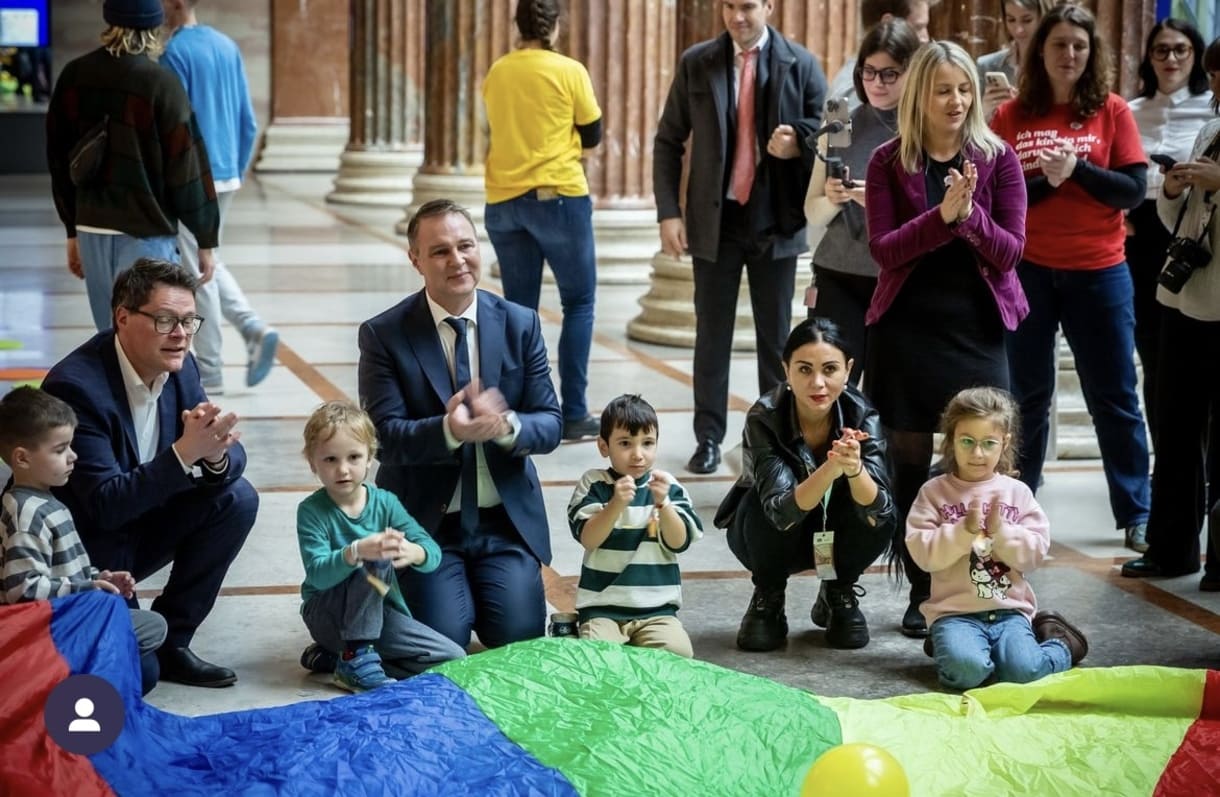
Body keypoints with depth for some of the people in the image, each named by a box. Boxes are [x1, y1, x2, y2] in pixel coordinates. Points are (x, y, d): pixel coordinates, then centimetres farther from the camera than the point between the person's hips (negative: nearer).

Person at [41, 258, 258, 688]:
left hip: (140, 523, 7)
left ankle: (171, 641, -2)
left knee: (237, 498, -13)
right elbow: (105, 505, -30)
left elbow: (233, 458, -3)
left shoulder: (179, 367, -4)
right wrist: (185, 453, -39)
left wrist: (216, 453, -28)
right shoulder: (76, 386, -27)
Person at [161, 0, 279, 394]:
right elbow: (249, 122, 12)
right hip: (226, 176, 8)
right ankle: (254, 328, 4)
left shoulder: (175, 52, -13)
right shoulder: (227, 46, 9)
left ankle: (209, 374, 6)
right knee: (208, 263, 22)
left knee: (198, 273, 0)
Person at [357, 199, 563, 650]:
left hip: (507, 519, 2)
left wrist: (507, 426, -27)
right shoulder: (383, 335, -7)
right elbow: (388, 434, -14)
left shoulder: (521, 325, 1)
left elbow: (550, 424, -3)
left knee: (520, 641, -11)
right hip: (425, 522, -2)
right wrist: (449, 430, -35)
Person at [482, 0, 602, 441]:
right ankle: (573, 413, 0)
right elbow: (592, 137, 2)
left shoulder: (496, 73, 5)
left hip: (503, 199, 4)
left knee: (519, 309, 9)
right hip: (558, 195, -4)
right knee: (578, 303, 5)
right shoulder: (568, 71, -7)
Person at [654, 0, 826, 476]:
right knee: (712, 334, 5)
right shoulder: (696, 62, 1)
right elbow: (668, 141, 3)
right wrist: (669, 212, -5)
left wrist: (798, 145, -17)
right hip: (715, 219, 1)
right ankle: (709, 438, 12)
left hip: (776, 222, 0)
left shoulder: (801, 65, -2)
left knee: (776, 337, 8)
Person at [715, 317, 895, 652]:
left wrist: (854, 469, -55)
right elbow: (781, 510, -40)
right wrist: (831, 469, -57)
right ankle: (768, 599, -6)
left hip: (833, 535, 2)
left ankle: (838, 595, 2)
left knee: (880, 518, -29)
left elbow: (877, 513, -34)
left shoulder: (862, 416, -24)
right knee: (775, 493, -34)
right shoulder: (764, 418, -30)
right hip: (767, 534, -2)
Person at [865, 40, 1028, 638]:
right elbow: (883, 249, -7)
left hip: (977, 327, 0)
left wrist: (971, 215, -22)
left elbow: (1010, 251, -3)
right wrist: (941, 215, -22)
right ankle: (922, 593, 15)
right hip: (906, 328, 0)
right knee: (910, 465, 4)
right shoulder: (889, 162, 1)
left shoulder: (998, 159, 1)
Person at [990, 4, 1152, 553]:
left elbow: (1133, 190, -5)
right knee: (1026, 394, 10)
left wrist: (1077, 168, -18)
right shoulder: (1012, 116, 1)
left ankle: (1136, 516, 11)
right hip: (1027, 271, 0)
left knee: (1114, 395, 4)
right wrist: (1044, 179, -19)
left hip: (1099, 272, 0)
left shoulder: (1112, 112, 0)